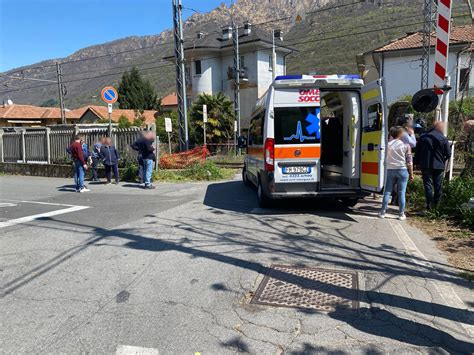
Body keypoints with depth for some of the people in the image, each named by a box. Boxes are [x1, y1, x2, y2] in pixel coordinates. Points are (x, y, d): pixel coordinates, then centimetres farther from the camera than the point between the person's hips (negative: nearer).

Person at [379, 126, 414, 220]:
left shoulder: (389, 144, -1)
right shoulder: (406, 145, -4)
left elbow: (387, 158, 4)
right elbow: (409, 161, -3)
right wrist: (411, 173, 3)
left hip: (390, 170, 2)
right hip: (402, 170, -1)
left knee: (387, 192, 7)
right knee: (401, 193, 4)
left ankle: (383, 212, 9)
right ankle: (401, 214, 10)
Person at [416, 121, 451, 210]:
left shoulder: (423, 138, 3)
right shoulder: (444, 139, -4)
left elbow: (417, 152, 5)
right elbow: (448, 154, -4)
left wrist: (418, 163, 11)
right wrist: (443, 160, 16)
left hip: (425, 166, 1)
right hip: (439, 166, -1)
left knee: (428, 184, 3)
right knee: (438, 186, 10)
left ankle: (429, 204, -3)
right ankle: (436, 204, 14)